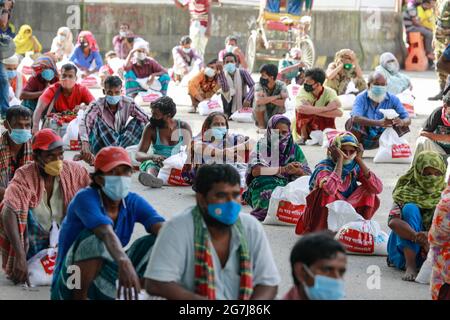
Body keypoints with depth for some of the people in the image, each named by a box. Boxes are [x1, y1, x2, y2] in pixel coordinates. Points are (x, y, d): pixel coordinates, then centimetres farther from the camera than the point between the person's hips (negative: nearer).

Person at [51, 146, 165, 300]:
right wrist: (123, 261, -60)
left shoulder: (133, 202, -2)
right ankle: (79, 298, -21)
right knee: (94, 238, -32)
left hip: (103, 288, 6)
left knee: (155, 242, -10)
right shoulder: (86, 198, -19)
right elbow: (106, 233, -40)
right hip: (70, 290, -6)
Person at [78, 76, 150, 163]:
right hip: (101, 145, -3)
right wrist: (85, 143, -53)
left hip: (120, 141, 3)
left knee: (138, 121, -13)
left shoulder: (128, 103, -9)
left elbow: (147, 120, -11)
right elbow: (84, 122, -35)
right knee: (97, 119, -27)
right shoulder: (97, 105, -18)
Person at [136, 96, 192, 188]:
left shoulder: (184, 127, 3)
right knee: (151, 164, -37)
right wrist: (153, 156, -28)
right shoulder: (151, 128, 0)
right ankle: (151, 177, -68)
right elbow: (139, 155, -5)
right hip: (157, 165, -4)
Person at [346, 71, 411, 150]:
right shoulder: (361, 98, -11)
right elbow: (355, 118, -31)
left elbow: (408, 119, -7)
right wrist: (379, 123, -46)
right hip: (364, 137, -2)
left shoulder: (392, 99, -3)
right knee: (352, 122, -29)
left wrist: (402, 122, -35)